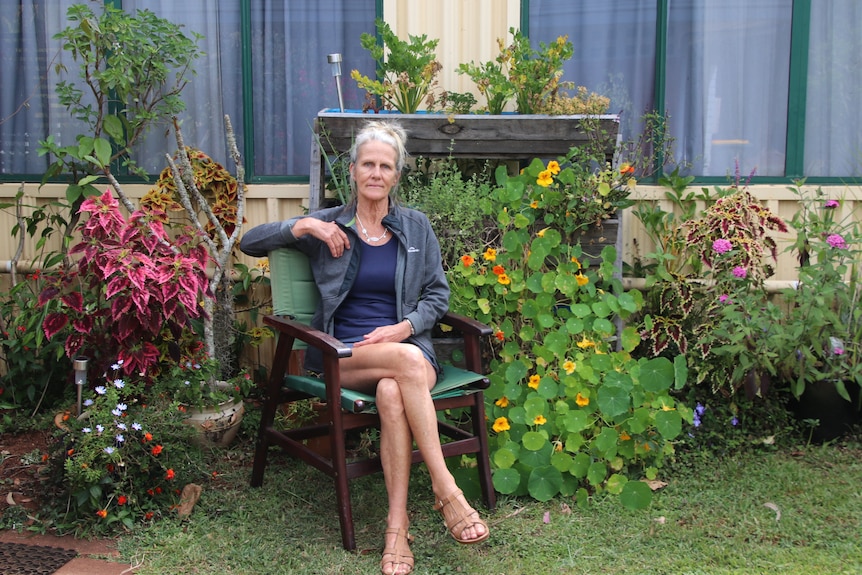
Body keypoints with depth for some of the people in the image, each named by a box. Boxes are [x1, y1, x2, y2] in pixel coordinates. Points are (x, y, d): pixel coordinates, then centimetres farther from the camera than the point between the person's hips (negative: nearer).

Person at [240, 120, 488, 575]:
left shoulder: (416, 226, 13)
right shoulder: (328, 224, 10)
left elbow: (438, 295, 13)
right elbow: (250, 242, 10)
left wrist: (403, 327, -6)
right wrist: (302, 226, -6)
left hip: (407, 345, 1)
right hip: (344, 354, -1)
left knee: (392, 393, -36)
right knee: (407, 359, -36)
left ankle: (397, 526, -32)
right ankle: (446, 490, -33)